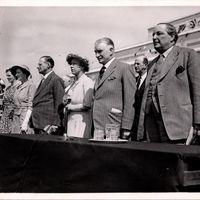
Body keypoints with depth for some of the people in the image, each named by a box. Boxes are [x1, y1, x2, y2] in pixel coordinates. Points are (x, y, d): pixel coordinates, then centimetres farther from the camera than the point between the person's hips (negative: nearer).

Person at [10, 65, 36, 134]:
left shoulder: (31, 85, -8)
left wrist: (25, 123, -17)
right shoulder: (18, 87, 14)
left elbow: (31, 106, -13)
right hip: (16, 118, 7)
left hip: (26, 117, -7)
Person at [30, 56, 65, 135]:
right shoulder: (43, 81, 20)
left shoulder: (56, 80, -8)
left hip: (47, 125, -9)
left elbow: (59, 104, -14)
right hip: (37, 125, 9)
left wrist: (55, 125, -17)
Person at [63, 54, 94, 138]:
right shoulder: (73, 83, 17)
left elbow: (87, 106, -15)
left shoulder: (87, 81, -8)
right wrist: (65, 99, -1)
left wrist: (71, 107, -5)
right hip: (71, 120, 7)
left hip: (82, 120, -7)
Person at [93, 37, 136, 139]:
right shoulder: (101, 72, 20)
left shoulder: (125, 68, -5)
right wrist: (94, 127, 12)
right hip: (98, 128, 7)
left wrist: (126, 129, -15)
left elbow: (130, 101, -11)